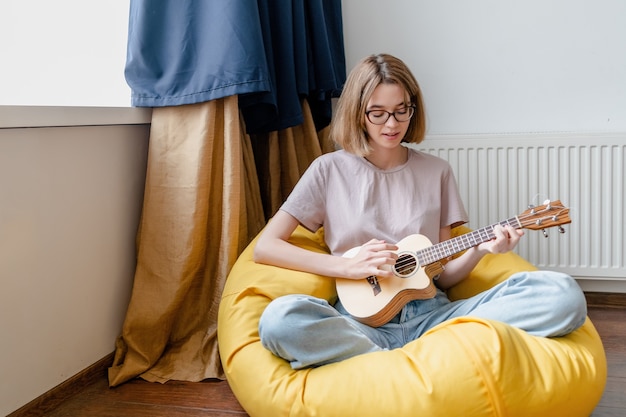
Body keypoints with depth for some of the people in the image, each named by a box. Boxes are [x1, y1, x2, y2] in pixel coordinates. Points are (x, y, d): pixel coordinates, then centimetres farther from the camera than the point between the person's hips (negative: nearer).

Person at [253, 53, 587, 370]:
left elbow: (442, 276, 13)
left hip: (430, 316, 3)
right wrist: (348, 266, -10)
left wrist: (479, 250, -8)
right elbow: (265, 247, 0)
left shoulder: (436, 172, 14)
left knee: (563, 294, -19)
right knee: (279, 319, -36)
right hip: (362, 321, -2)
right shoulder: (330, 170, 7)